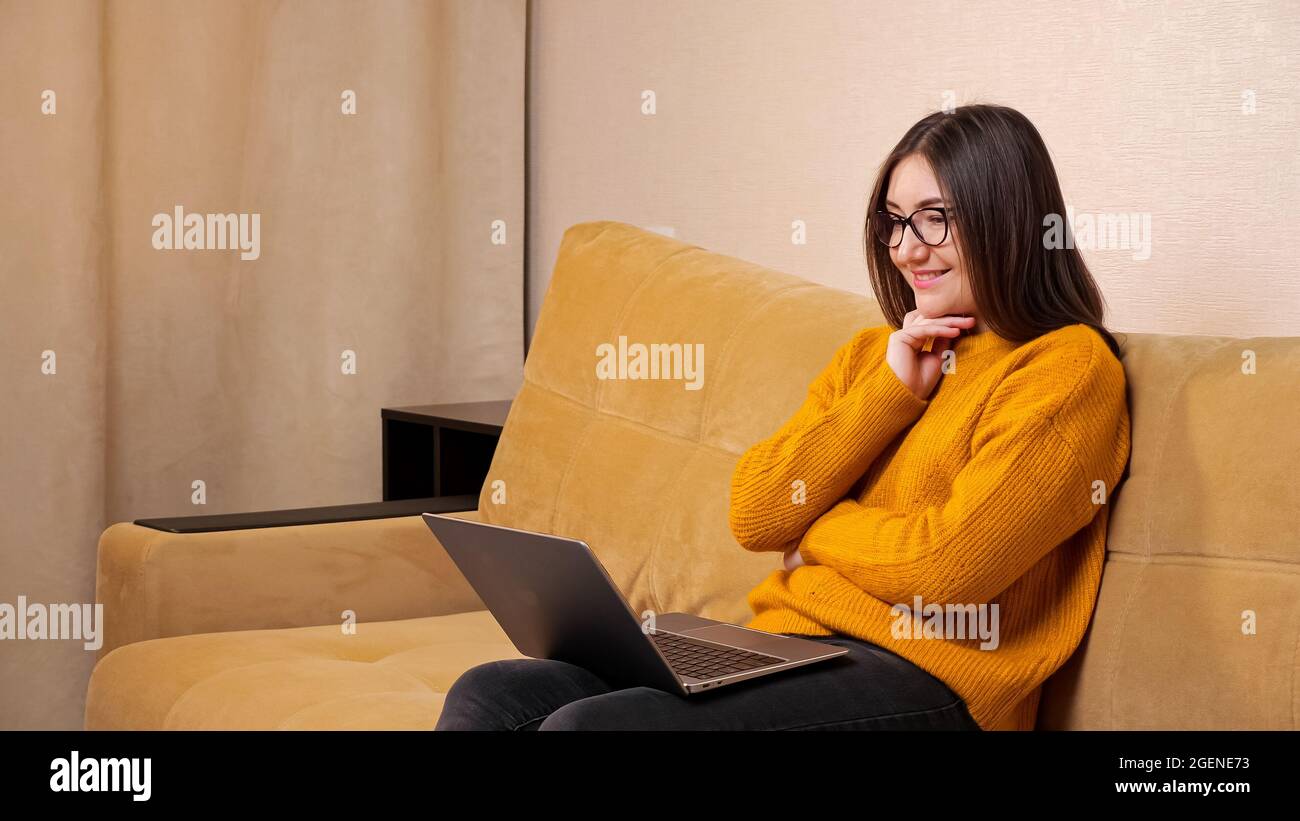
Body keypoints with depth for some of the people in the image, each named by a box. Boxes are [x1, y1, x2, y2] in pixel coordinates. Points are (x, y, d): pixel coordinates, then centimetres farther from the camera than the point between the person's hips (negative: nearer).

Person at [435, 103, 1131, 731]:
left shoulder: (1067, 368, -3)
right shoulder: (869, 354, 20)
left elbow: (947, 566, -15)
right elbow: (754, 516, 7)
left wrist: (812, 525, 2)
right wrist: (889, 391, 0)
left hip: (918, 678, -7)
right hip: (781, 642, 7)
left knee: (584, 727, -27)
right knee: (489, 698, -13)